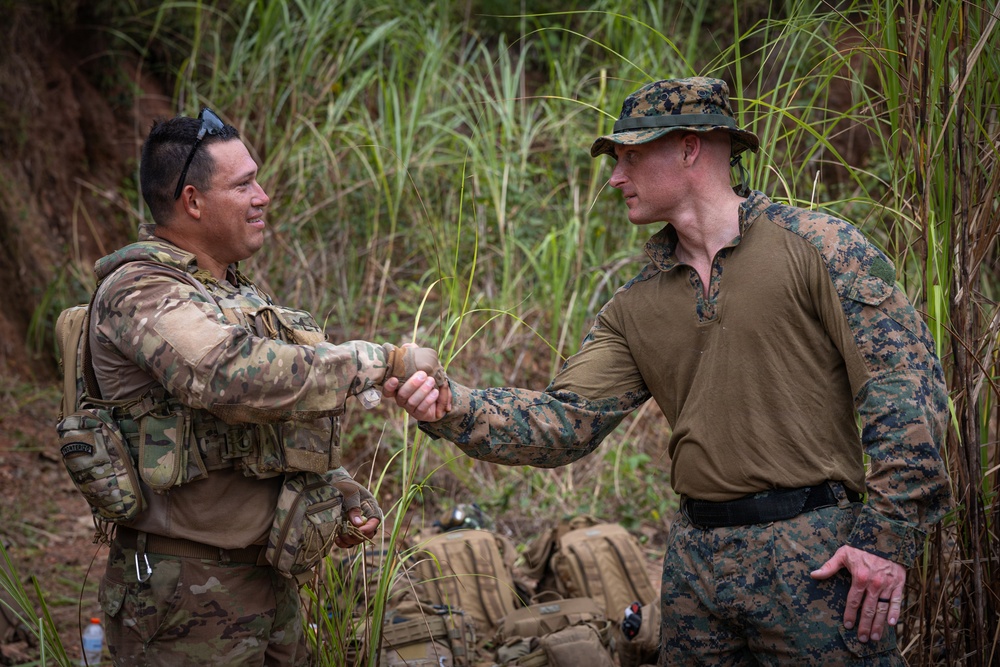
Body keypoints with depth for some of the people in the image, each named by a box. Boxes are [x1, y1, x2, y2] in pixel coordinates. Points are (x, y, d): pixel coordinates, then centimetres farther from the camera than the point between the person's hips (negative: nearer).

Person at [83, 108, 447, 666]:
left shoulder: (232, 288, 15)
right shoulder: (140, 293, -16)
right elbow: (240, 378, -34)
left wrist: (339, 489, 8)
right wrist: (386, 362, -28)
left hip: (269, 576, 9)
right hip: (188, 593, -9)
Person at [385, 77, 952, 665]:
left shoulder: (816, 247, -5)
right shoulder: (638, 307, 12)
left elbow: (907, 379, -10)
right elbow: (566, 421, 4)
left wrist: (889, 535, -15)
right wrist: (452, 409, -13)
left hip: (816, 558, -5)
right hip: (696, 558, 5)